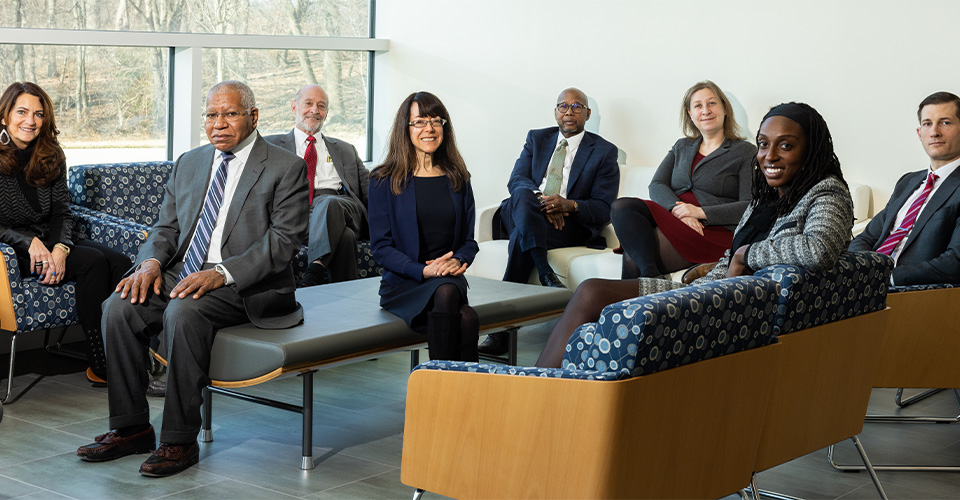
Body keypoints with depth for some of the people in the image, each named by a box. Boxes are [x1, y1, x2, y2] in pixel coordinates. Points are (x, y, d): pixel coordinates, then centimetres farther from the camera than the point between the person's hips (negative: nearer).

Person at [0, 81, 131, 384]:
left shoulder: (51, 157, 8)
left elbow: (62, 213, 6)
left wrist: (60, 248, -14)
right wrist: (30, 242, -23)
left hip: (52, 245, 6)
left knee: (121, 263, -22)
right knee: (93, 262, -28)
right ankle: (101, 366, -25)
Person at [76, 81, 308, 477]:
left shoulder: (286, 169, -3)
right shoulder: (188, 164, 16)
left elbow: (284, 239, -12)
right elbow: (167, 228, 16)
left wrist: (221, 274, -24)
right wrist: (150, 262, -8)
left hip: (246, 286, -6)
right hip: (181, 274, 6)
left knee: (183, 313, -33)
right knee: (119, 307, -18)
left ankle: (179, 440, -23)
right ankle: (131, 428, -6)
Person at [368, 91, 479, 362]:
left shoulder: (458, 179, 14)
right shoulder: (384, 181, 3)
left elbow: (469, 240, 16)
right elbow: (381, 246, -1)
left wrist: (458, 260, -9)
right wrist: (423, 270, -16)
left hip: (450, 280, 3)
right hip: (403, 284, -2)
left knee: (466, 319, -35)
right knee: (445, 292, -37)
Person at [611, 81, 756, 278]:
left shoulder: (746, 152, 8)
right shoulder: (681, 147, 25)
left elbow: (749, 207, -4)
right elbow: (656, 186, 10)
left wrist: (700, 212, -16)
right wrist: (677, 208, -14)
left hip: (714, 230, -6)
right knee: (622, 207, -28)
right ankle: (649, 273, -40)